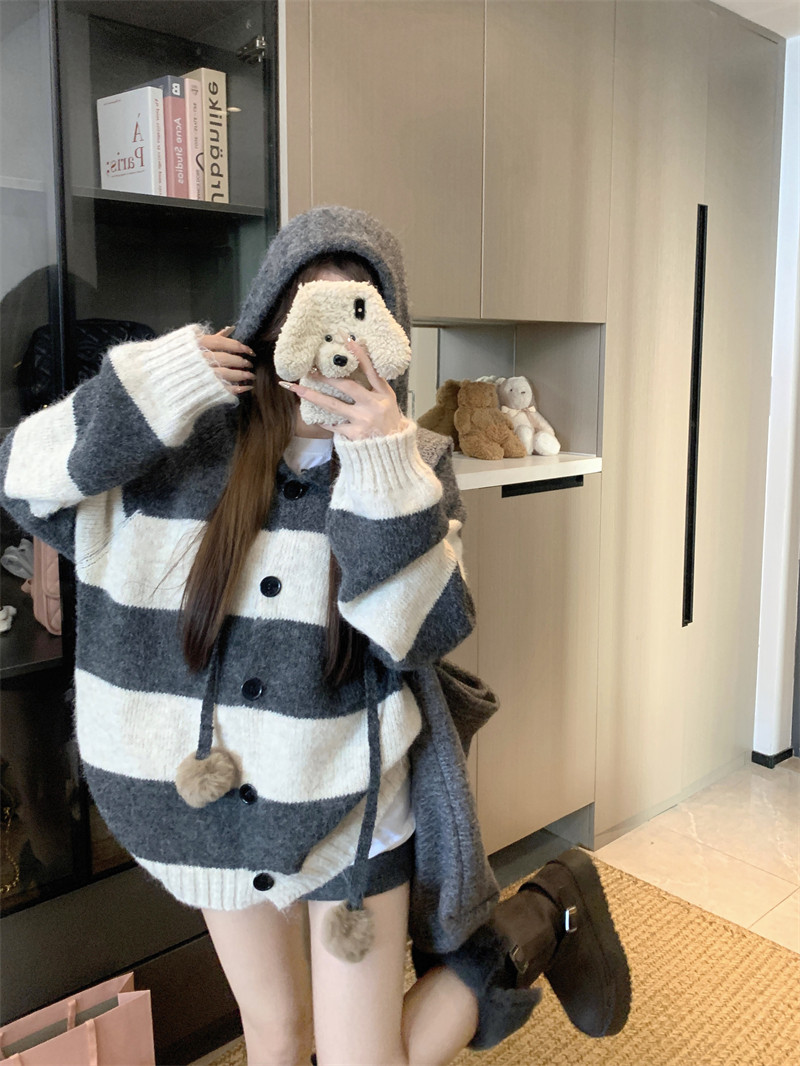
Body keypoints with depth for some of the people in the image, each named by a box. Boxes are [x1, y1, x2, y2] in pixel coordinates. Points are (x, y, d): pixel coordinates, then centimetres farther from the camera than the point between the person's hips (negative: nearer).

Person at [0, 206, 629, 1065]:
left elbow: (432, 629, -19)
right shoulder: (191, 440, -7)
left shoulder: (411, 463, -9)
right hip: (217, 801, 3)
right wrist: (148, 390, -20)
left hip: (353, 806, -2)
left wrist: (383, 472, -28)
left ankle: (536, 927, 27)